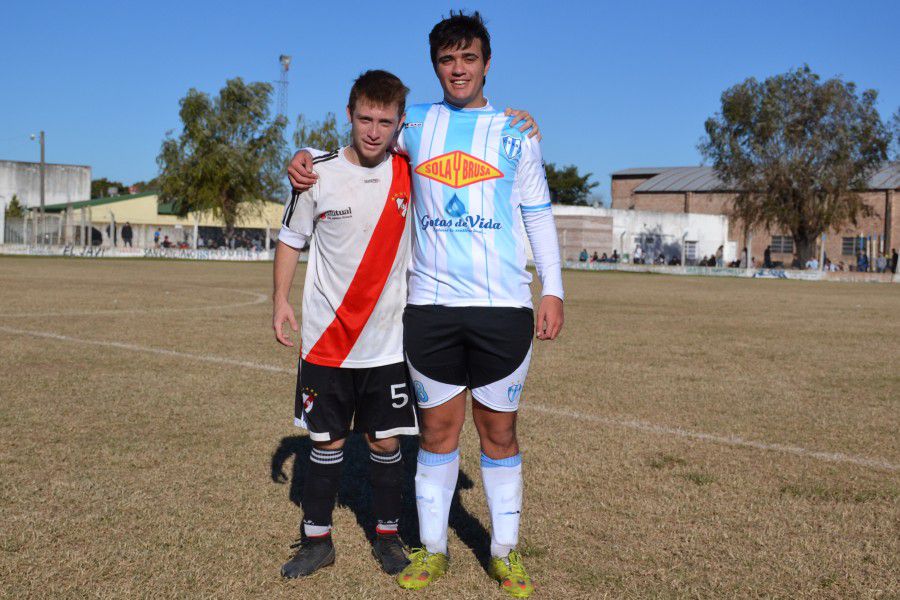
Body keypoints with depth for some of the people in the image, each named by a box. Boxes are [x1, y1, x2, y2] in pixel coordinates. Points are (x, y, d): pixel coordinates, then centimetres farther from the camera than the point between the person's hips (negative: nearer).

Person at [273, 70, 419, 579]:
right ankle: (317, 541, 22)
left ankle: (388, 537, 24)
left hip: (389, 342, 0)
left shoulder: (411, 174, -2)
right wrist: (281, 298, -2)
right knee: (327, 442, 8)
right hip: (327, 341, 0)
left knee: (386, 442, 7)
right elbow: (291, 239, 7)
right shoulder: (318, 175, -3)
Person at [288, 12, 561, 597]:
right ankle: (432, 548, 19)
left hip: (503, 306, -1)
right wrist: (309, 158, 5)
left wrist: (553, 290, 2)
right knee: (438, 428, 6)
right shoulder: (417, 123, 11)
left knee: (499, 430, 6)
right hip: (431, 304, 1)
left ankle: (505, 551, 18)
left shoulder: (516, 133, 8)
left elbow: (538, 215, 10)